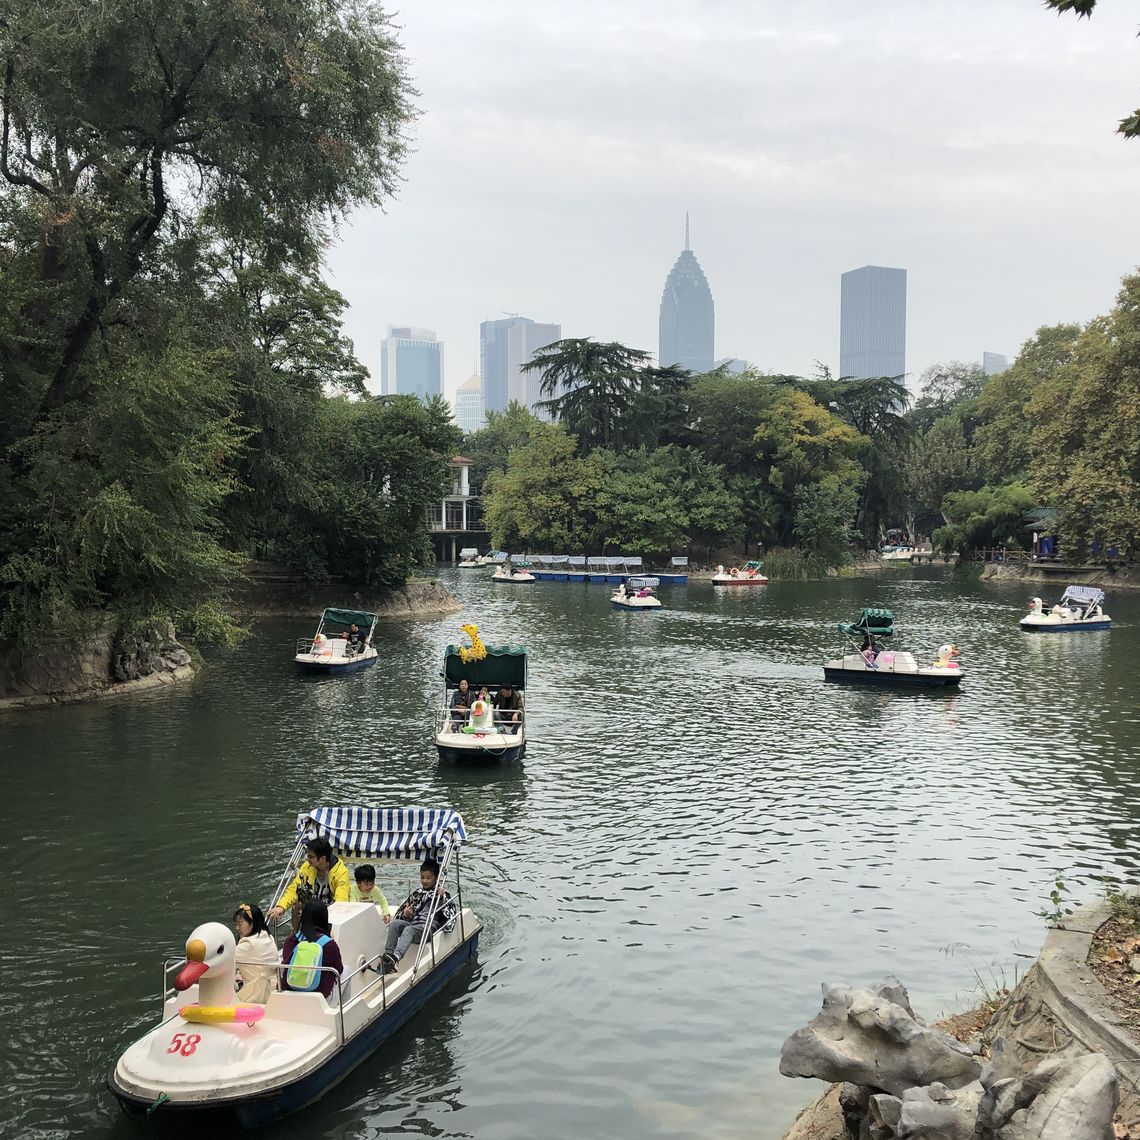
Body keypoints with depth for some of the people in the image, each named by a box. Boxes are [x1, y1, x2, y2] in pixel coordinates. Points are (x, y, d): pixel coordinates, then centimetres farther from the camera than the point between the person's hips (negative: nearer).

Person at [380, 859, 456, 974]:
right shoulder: (417, 893, 26)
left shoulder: (443, 894, 11)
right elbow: (401, 910, 27)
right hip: (412, 922, 6)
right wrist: (405, 914, 3)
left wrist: (441, 898, -14)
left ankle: (395, 958, -59)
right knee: (395, 923, -24)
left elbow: (449, 915, -2)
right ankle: (387, 955, -35)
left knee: (408, 930, -35)